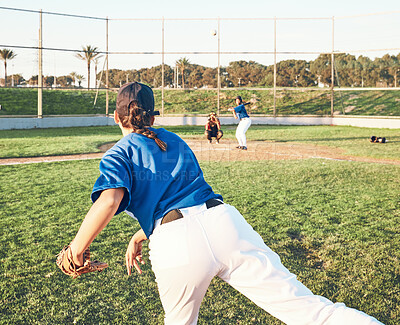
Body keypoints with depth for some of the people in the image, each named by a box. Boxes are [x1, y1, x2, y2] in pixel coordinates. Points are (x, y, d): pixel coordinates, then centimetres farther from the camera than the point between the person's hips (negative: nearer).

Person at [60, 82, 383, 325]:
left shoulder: (118, 155, 13)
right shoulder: (174, 141, 30)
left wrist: (78, 247, 3)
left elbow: (110, 200, -9)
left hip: (175, 244, -3)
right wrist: (142, 234, 44)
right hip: (223, 219, 4)